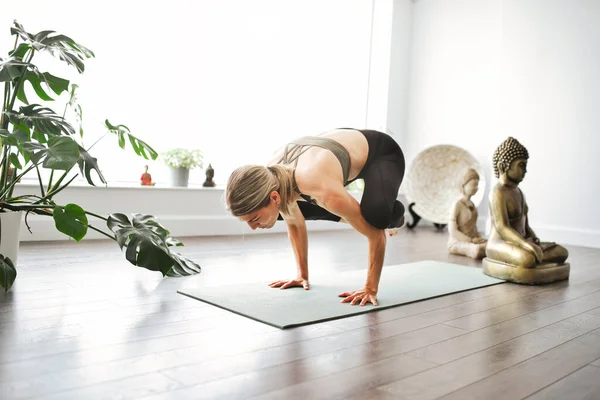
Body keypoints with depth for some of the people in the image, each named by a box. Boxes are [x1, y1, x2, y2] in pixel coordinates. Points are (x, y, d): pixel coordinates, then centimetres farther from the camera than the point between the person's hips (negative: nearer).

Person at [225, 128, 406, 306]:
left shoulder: (322, 189, -44)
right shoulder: (269, 179, -22)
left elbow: (376, 234, -31)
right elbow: (295, 222, -2)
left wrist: (370, 288, -24)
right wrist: (302, 274, 1)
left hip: (382, 153, -6)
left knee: (376, 214, -36)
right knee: (283, 210, 3)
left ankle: (395, 215, 2)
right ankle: (352, 215, 22)